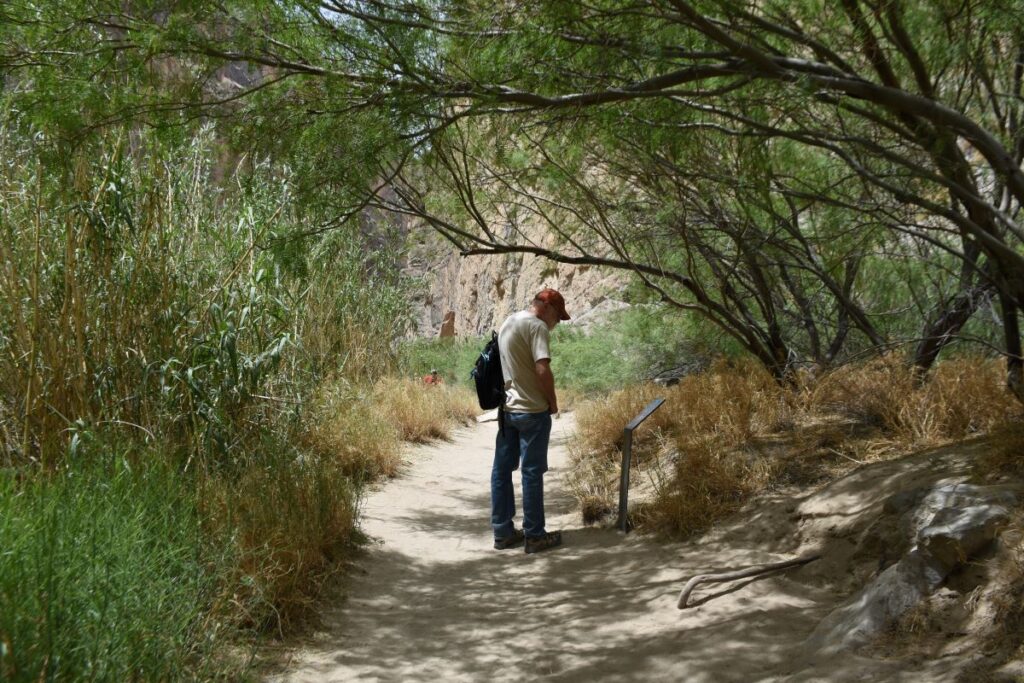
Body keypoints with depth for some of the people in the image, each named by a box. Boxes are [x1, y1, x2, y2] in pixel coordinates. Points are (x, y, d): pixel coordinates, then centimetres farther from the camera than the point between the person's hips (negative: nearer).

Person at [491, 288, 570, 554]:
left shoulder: (507, 323, 13)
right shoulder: (536, 326, -14)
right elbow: (542, 370, -23)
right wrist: (552, 402, -9)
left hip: (506, 408, 8)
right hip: (532, 411, -8)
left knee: (502, 469, 9)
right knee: (532, 473, 0)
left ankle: (503, 532, 17)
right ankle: (535, 535, 7)